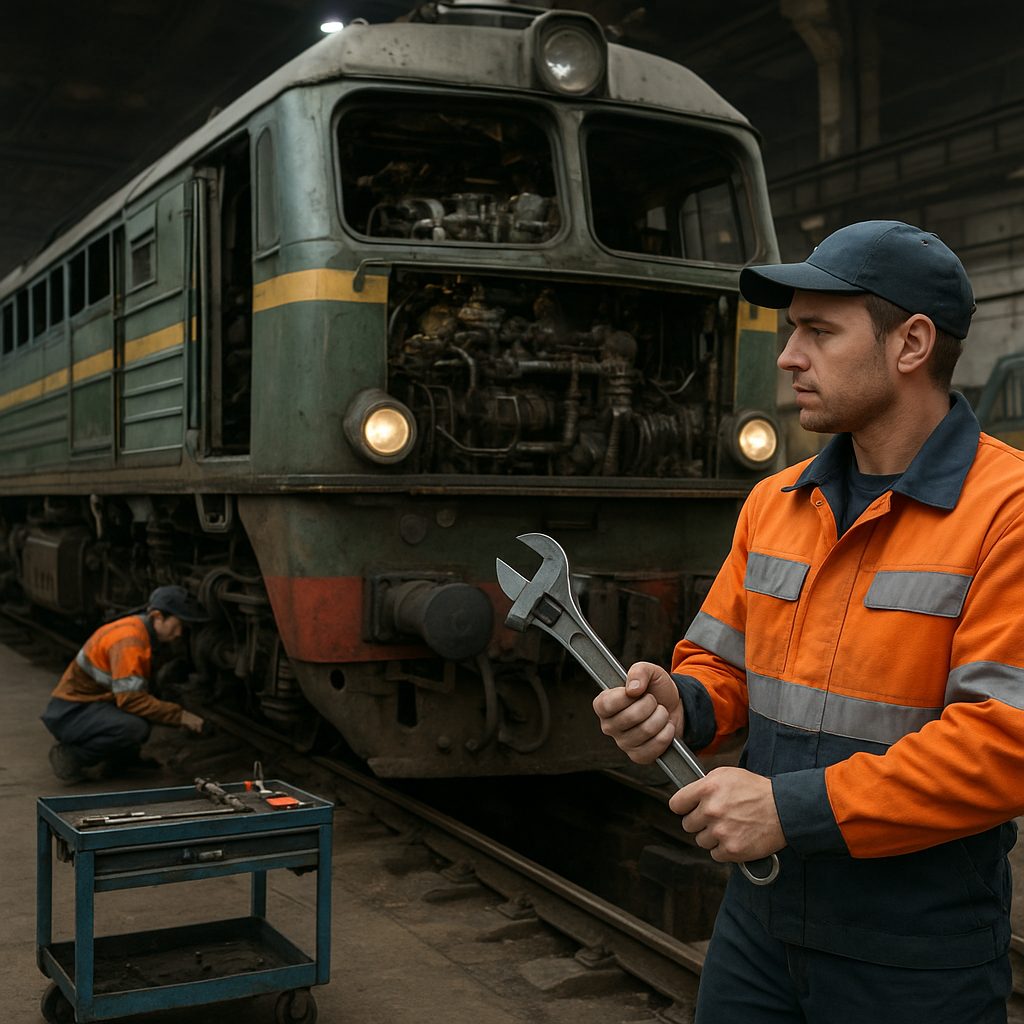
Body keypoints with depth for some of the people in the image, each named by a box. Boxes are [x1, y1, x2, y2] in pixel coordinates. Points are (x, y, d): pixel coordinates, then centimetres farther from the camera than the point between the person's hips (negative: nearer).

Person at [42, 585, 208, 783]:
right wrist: (179, 716, -25)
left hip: (93, 704, 10)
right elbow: (130, 698, -29)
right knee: (135, 727, -31)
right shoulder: (129, 640, -23)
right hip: (70, 712, -10)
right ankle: (71, 757, -13)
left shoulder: (142, 632, 8)